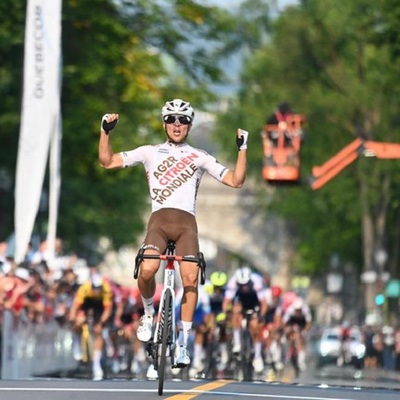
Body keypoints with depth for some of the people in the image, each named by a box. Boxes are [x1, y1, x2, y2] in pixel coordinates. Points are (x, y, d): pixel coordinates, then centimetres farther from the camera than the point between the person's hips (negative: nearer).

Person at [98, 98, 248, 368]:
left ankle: (183, 343, -8)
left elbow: (235, 180, 12)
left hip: (186, 221, 1)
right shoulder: (150, 152, 17)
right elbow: (107, 161, 16)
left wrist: (243, 148, 2)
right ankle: (148, 313, 3)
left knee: (190, 278, -18)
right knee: (147, 269, -28)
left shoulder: (199, 157, 17)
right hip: (159, 219, -1)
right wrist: (106, 131, 3)